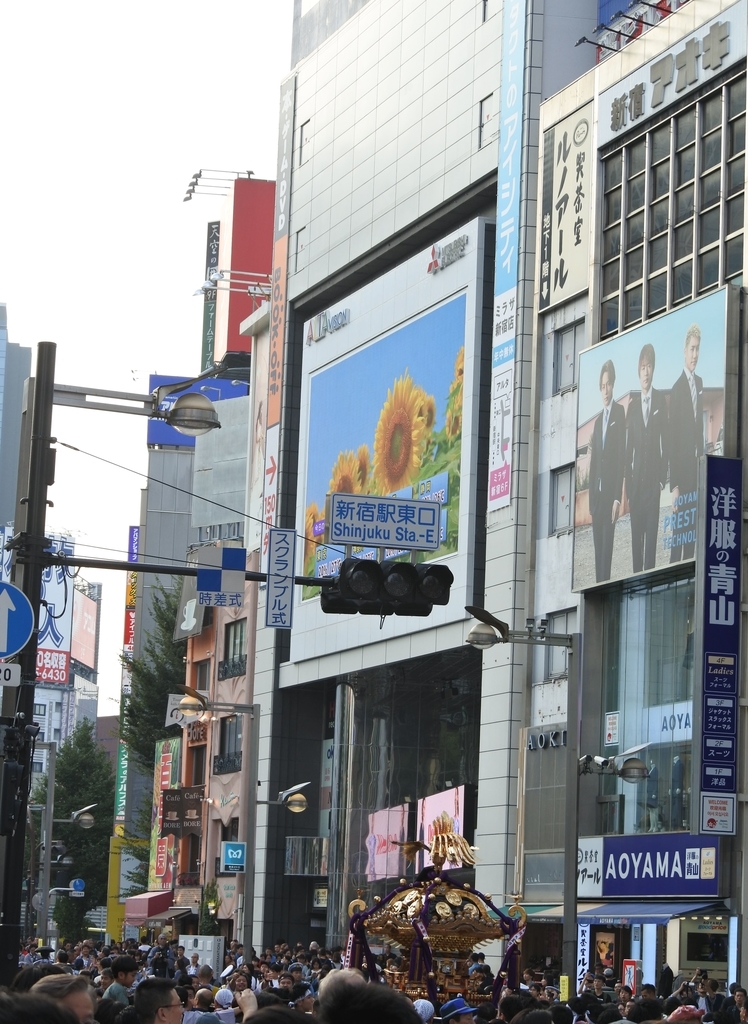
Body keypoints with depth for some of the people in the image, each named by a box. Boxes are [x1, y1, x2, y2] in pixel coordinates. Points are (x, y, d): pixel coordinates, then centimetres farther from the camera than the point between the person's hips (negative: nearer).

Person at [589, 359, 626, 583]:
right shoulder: (598, 421, 20)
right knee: (598, 547, 7)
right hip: (597, 495, 7)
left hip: (611, 493, -7)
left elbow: (622, 457, -10)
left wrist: (617, 497, -16)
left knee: (607, 547, -10)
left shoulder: (620, 413, -3)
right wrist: (591, 501, 13)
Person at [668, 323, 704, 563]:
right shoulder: (677, 388, -13)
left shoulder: (700, 383, 10)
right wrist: (674, 486, -18)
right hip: (681, 465, -7)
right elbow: (672, 439, -15)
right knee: (678, 532, -5)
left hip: (696, 464, 7)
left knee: (692, 529, 11)